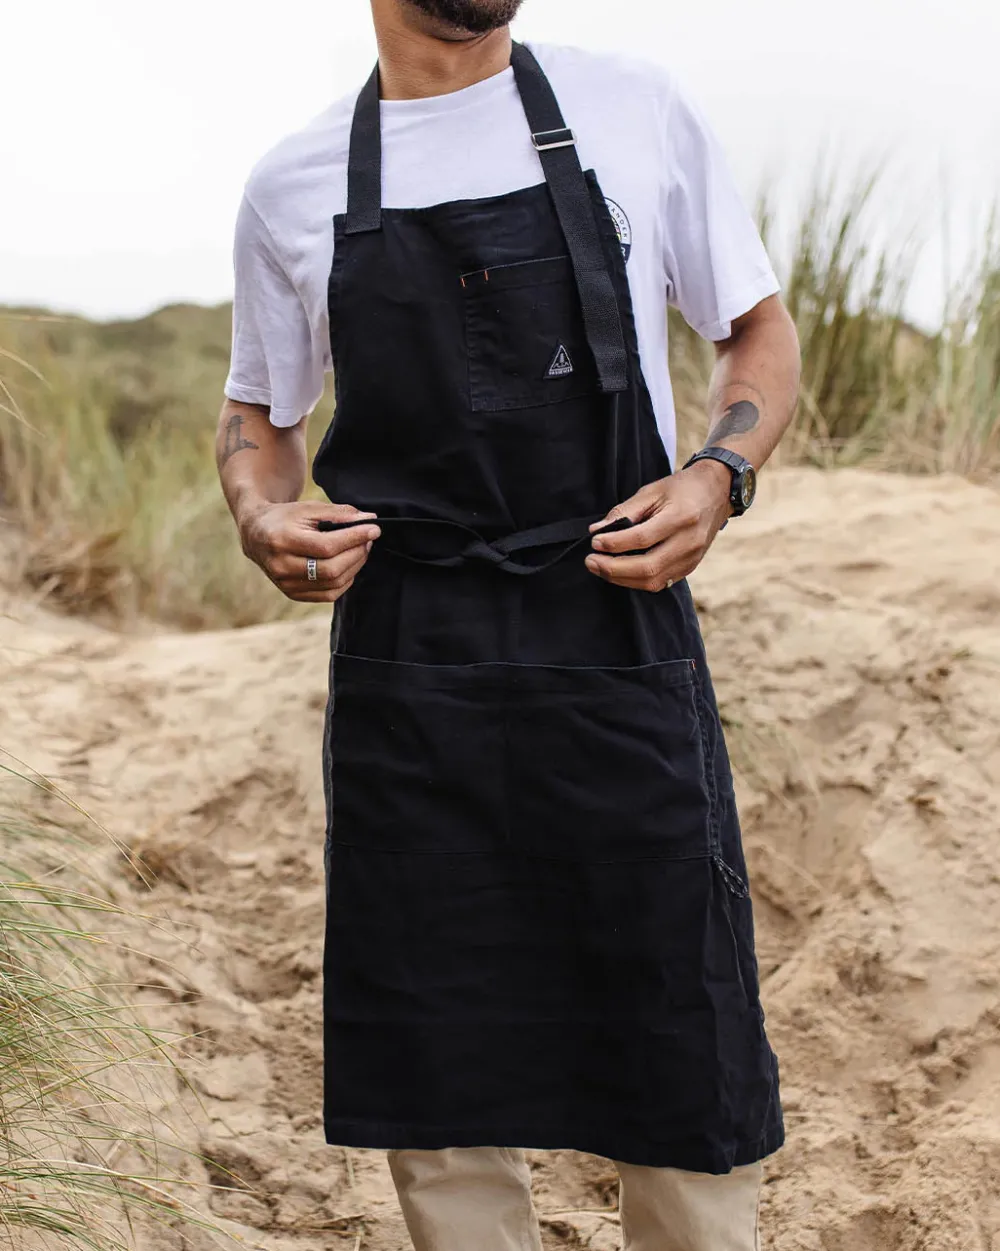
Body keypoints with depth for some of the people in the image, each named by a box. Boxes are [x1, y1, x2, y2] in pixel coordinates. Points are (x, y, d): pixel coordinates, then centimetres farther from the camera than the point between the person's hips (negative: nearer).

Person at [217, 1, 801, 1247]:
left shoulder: (638, 113, 4)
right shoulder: (292, 187, 7)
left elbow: (759, 329, 12)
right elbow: (258, 415, 19)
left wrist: (720, 475, -7)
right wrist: (262, 516, -4)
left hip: (620, 658, -1)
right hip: (406, 684, 1)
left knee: (687, 1094, 1)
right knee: (436, 1096, 8)